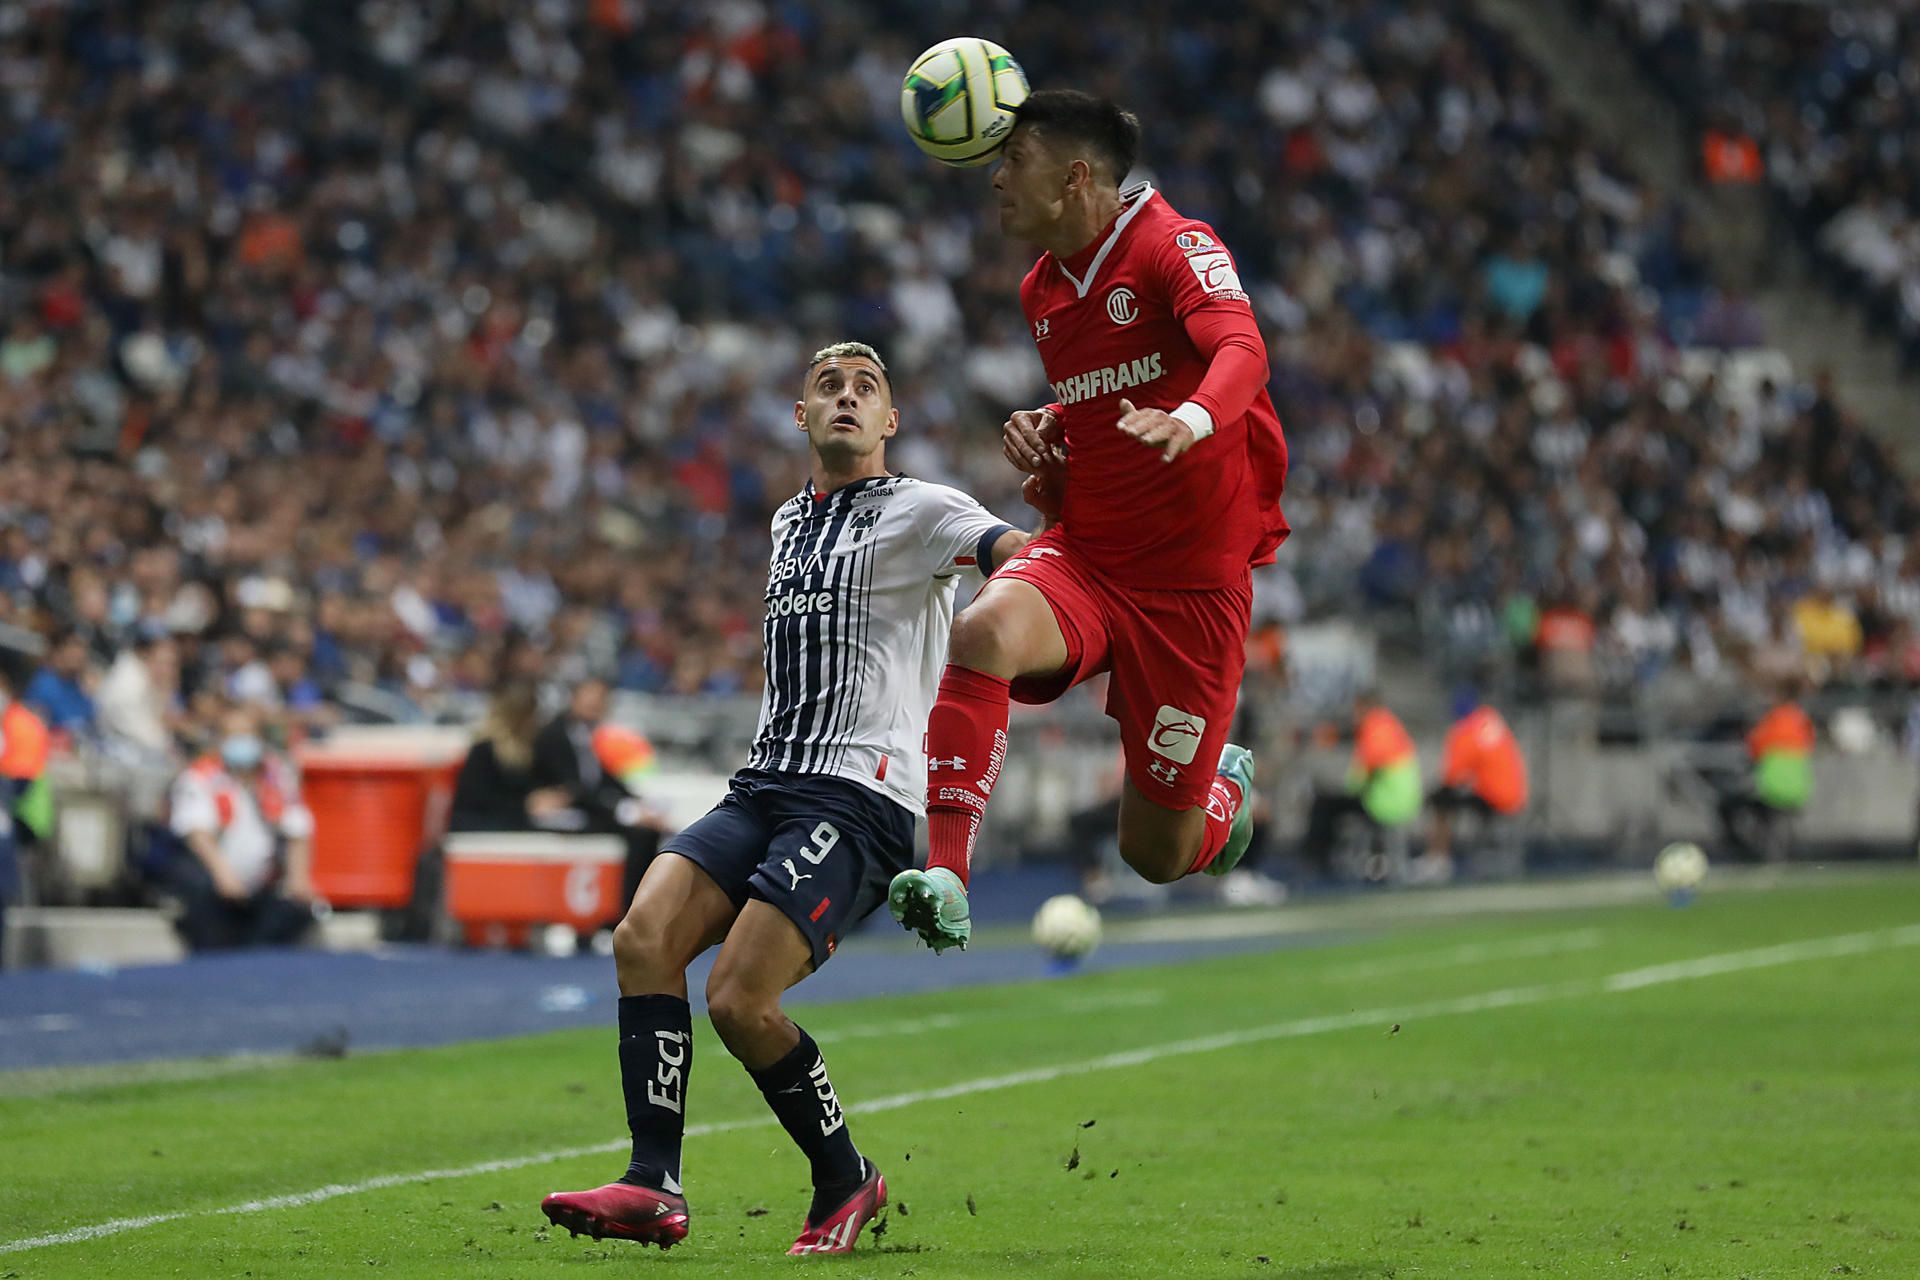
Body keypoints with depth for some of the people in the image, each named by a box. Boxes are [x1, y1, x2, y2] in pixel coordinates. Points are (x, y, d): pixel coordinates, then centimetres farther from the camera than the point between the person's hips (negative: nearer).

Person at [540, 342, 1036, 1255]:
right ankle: (653, 1188, -19)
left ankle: (845, 1182, 3)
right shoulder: (788, 522, 23)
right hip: (765, 782, 7)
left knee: (740, 998, -19)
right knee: (644, 937, -17)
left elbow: (1027, 555, -18)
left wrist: (1049, 479, -38)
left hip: (860, 795, -7)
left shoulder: (918, 512, 0)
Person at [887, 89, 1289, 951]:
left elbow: (1241, 351, -32)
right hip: (1086, 557, 5)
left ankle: (1224, 791, 39)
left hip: (1196, 581, -5)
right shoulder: (1043, 291, 11)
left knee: (1158, 854, 1)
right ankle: (946, 877, -35)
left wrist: (1191, 420, -54)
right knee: (986, 630, -32)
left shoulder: (1177, 248, -12)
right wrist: (1045, 444, 3)